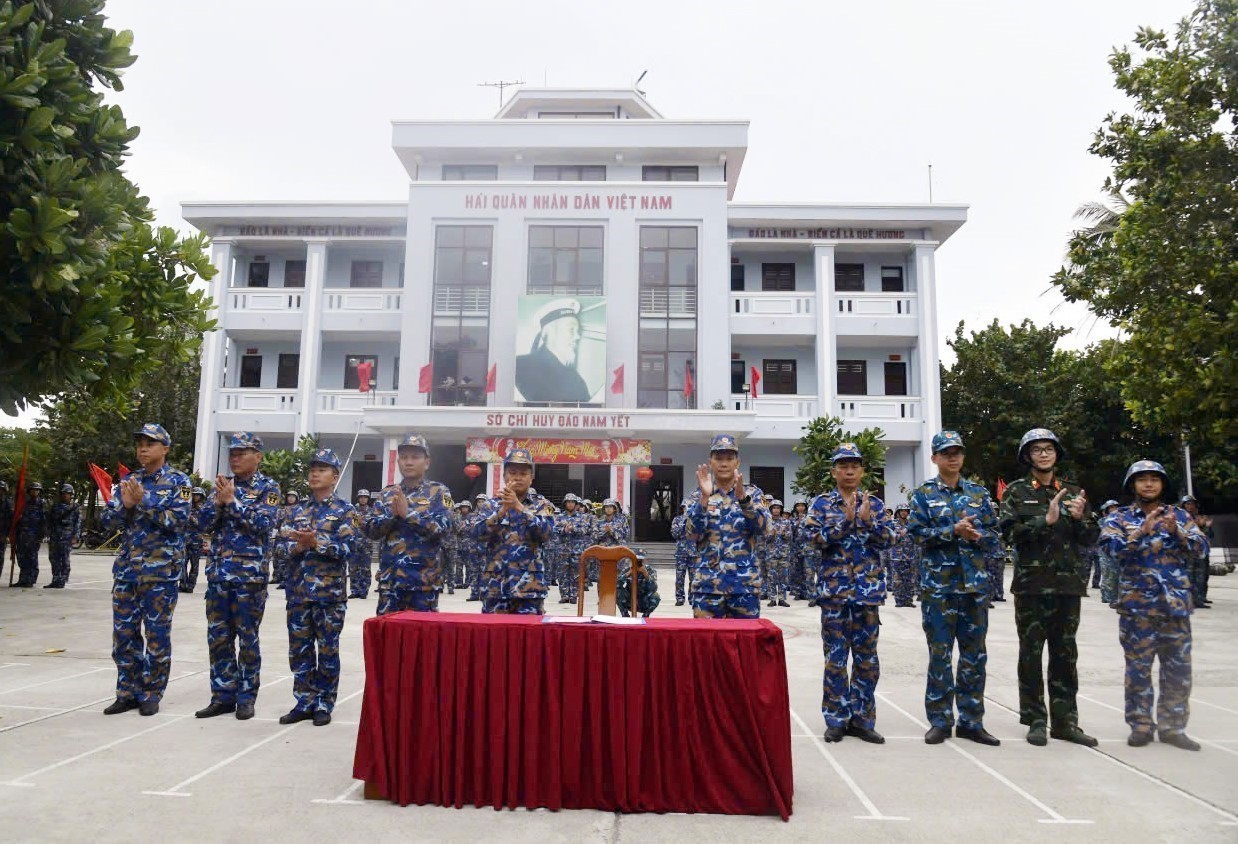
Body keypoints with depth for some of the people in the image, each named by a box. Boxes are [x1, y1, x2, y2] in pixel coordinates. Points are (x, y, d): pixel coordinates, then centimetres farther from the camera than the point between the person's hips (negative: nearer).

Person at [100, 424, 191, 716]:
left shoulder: (177, 481, -3)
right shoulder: (128, 481, 11)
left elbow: (178, 522, -14)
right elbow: (109, 522, 8)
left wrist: (143, 503, -19)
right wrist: (125, 505, -11)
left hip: (161, 570, -5)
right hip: (127, 568, 5)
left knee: (157, 635, 2)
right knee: (124, 633, 8)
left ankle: (152, 694, 13)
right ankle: (128, 692, 20)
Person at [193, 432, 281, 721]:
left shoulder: (268, 488, -2)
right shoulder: (222, 485, 12)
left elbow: (262, 523, -15)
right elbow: (204, 524, 6)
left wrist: (232, 500, -17)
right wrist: (218, 501, -10)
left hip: (250, 575, -5)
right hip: (218, 572, 5)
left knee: (247, 638, 3)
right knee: (218, 637, 8)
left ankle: (246, 697, 13)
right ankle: (223, 696, 18)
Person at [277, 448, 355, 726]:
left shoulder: (344, 510, -1)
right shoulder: (298, 509, 13)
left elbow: (348, 548, -11)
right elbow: (283, 542, 7)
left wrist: (316, 542, -21)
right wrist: (298, 546, -14)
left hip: (329, 590, -4)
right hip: (298, 589, 5)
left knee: (327, 649, 2)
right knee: (299, 648, 9)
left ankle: (324, 704, 13)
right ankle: (304, 702, 20)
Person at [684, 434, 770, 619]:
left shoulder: (753, 493, 6)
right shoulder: (698, 496, 5)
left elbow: (762, 527, -10)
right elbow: (693, 534, -9)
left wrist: (742, 497, -24)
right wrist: (705, 497, -19)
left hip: (745, 583, 0)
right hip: (707, 583, 0)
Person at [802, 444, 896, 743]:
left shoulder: (875, 504, 9)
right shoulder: (821, 504, 2)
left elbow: (889, 539, -1)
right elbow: (817, 538, -10)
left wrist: (867, 519, -15)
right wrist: (846, 519, -18)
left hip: (869, 588, 2)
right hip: (834, 588, -2)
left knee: (867, 658, 7)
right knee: (835, 657, 3)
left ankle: (862, 718, 18)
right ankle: (836, 719, 13)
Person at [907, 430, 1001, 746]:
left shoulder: (978, 493, 10)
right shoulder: (923, 494, 2)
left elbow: (993, 532, 8)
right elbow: (917, 532, -8)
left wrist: (978, 536, -13)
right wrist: (954, 531, -17)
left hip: (975, 583, 3)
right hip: (938, 584, -3)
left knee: (974, 654, 8)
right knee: (940, 654, 1)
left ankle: (971, 720, 18)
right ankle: (940, 721, 12)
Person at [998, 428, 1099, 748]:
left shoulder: (1072, 491, 12)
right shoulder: (1017, 492, 3)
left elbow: (1090, 540, 11)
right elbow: (1011, 533, -9)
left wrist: (1080, 518, -8)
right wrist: (1046, 520, -18)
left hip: (1068, 584, 3)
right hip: (1032, 583, -3)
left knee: (1065, 654, 9)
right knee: (1031, 654, 2)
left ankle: (1065, 721, 17)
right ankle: (1035, 721, 10)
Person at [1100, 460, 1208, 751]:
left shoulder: (1180, 515, 11)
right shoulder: (1119, 517, 4)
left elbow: (1201, 548, 1)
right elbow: (1114, 548, -13)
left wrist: (1176, 531, -17)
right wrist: (1143, 530, -25)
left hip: (1176, 604, 3)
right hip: (1137, 604, -3)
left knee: (1179, 668, 6)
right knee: (1138, 667, 2)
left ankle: (1172, 726, 17)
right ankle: (1141, 725, 13)